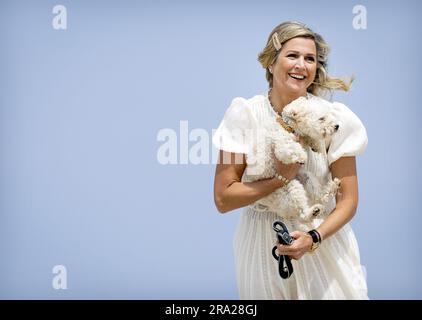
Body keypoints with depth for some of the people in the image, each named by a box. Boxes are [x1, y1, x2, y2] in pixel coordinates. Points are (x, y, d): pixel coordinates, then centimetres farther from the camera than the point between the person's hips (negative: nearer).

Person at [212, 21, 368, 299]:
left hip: (322, 238, 0)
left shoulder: (334, 118, -10)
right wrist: (282, 178, -23)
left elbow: (348, 200, -6)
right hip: (262, 244, 0)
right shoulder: (244, 114, -11)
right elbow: (223, 199, -12)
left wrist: (313, 238, -23)